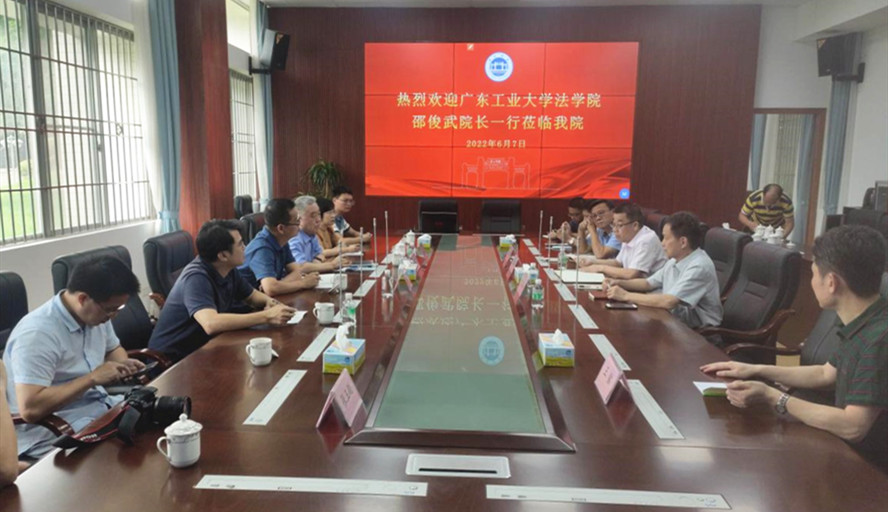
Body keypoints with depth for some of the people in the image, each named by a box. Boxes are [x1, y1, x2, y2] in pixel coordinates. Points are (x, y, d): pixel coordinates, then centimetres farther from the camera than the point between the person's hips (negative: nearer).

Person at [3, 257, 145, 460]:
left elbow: (113, 349, 21)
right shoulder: (37, 334, -23)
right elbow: (30, 409, -29)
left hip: (100, 407, 8)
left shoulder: (96, 313, 1)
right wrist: (92, 378, -24)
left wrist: (123, 365, -2)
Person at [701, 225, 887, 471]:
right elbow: (826, 374, 16)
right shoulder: (862, 326, 2)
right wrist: (756, 370, 9)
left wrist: (773, 398, -24)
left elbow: (853, 427, -32)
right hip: (848, 452, 8)